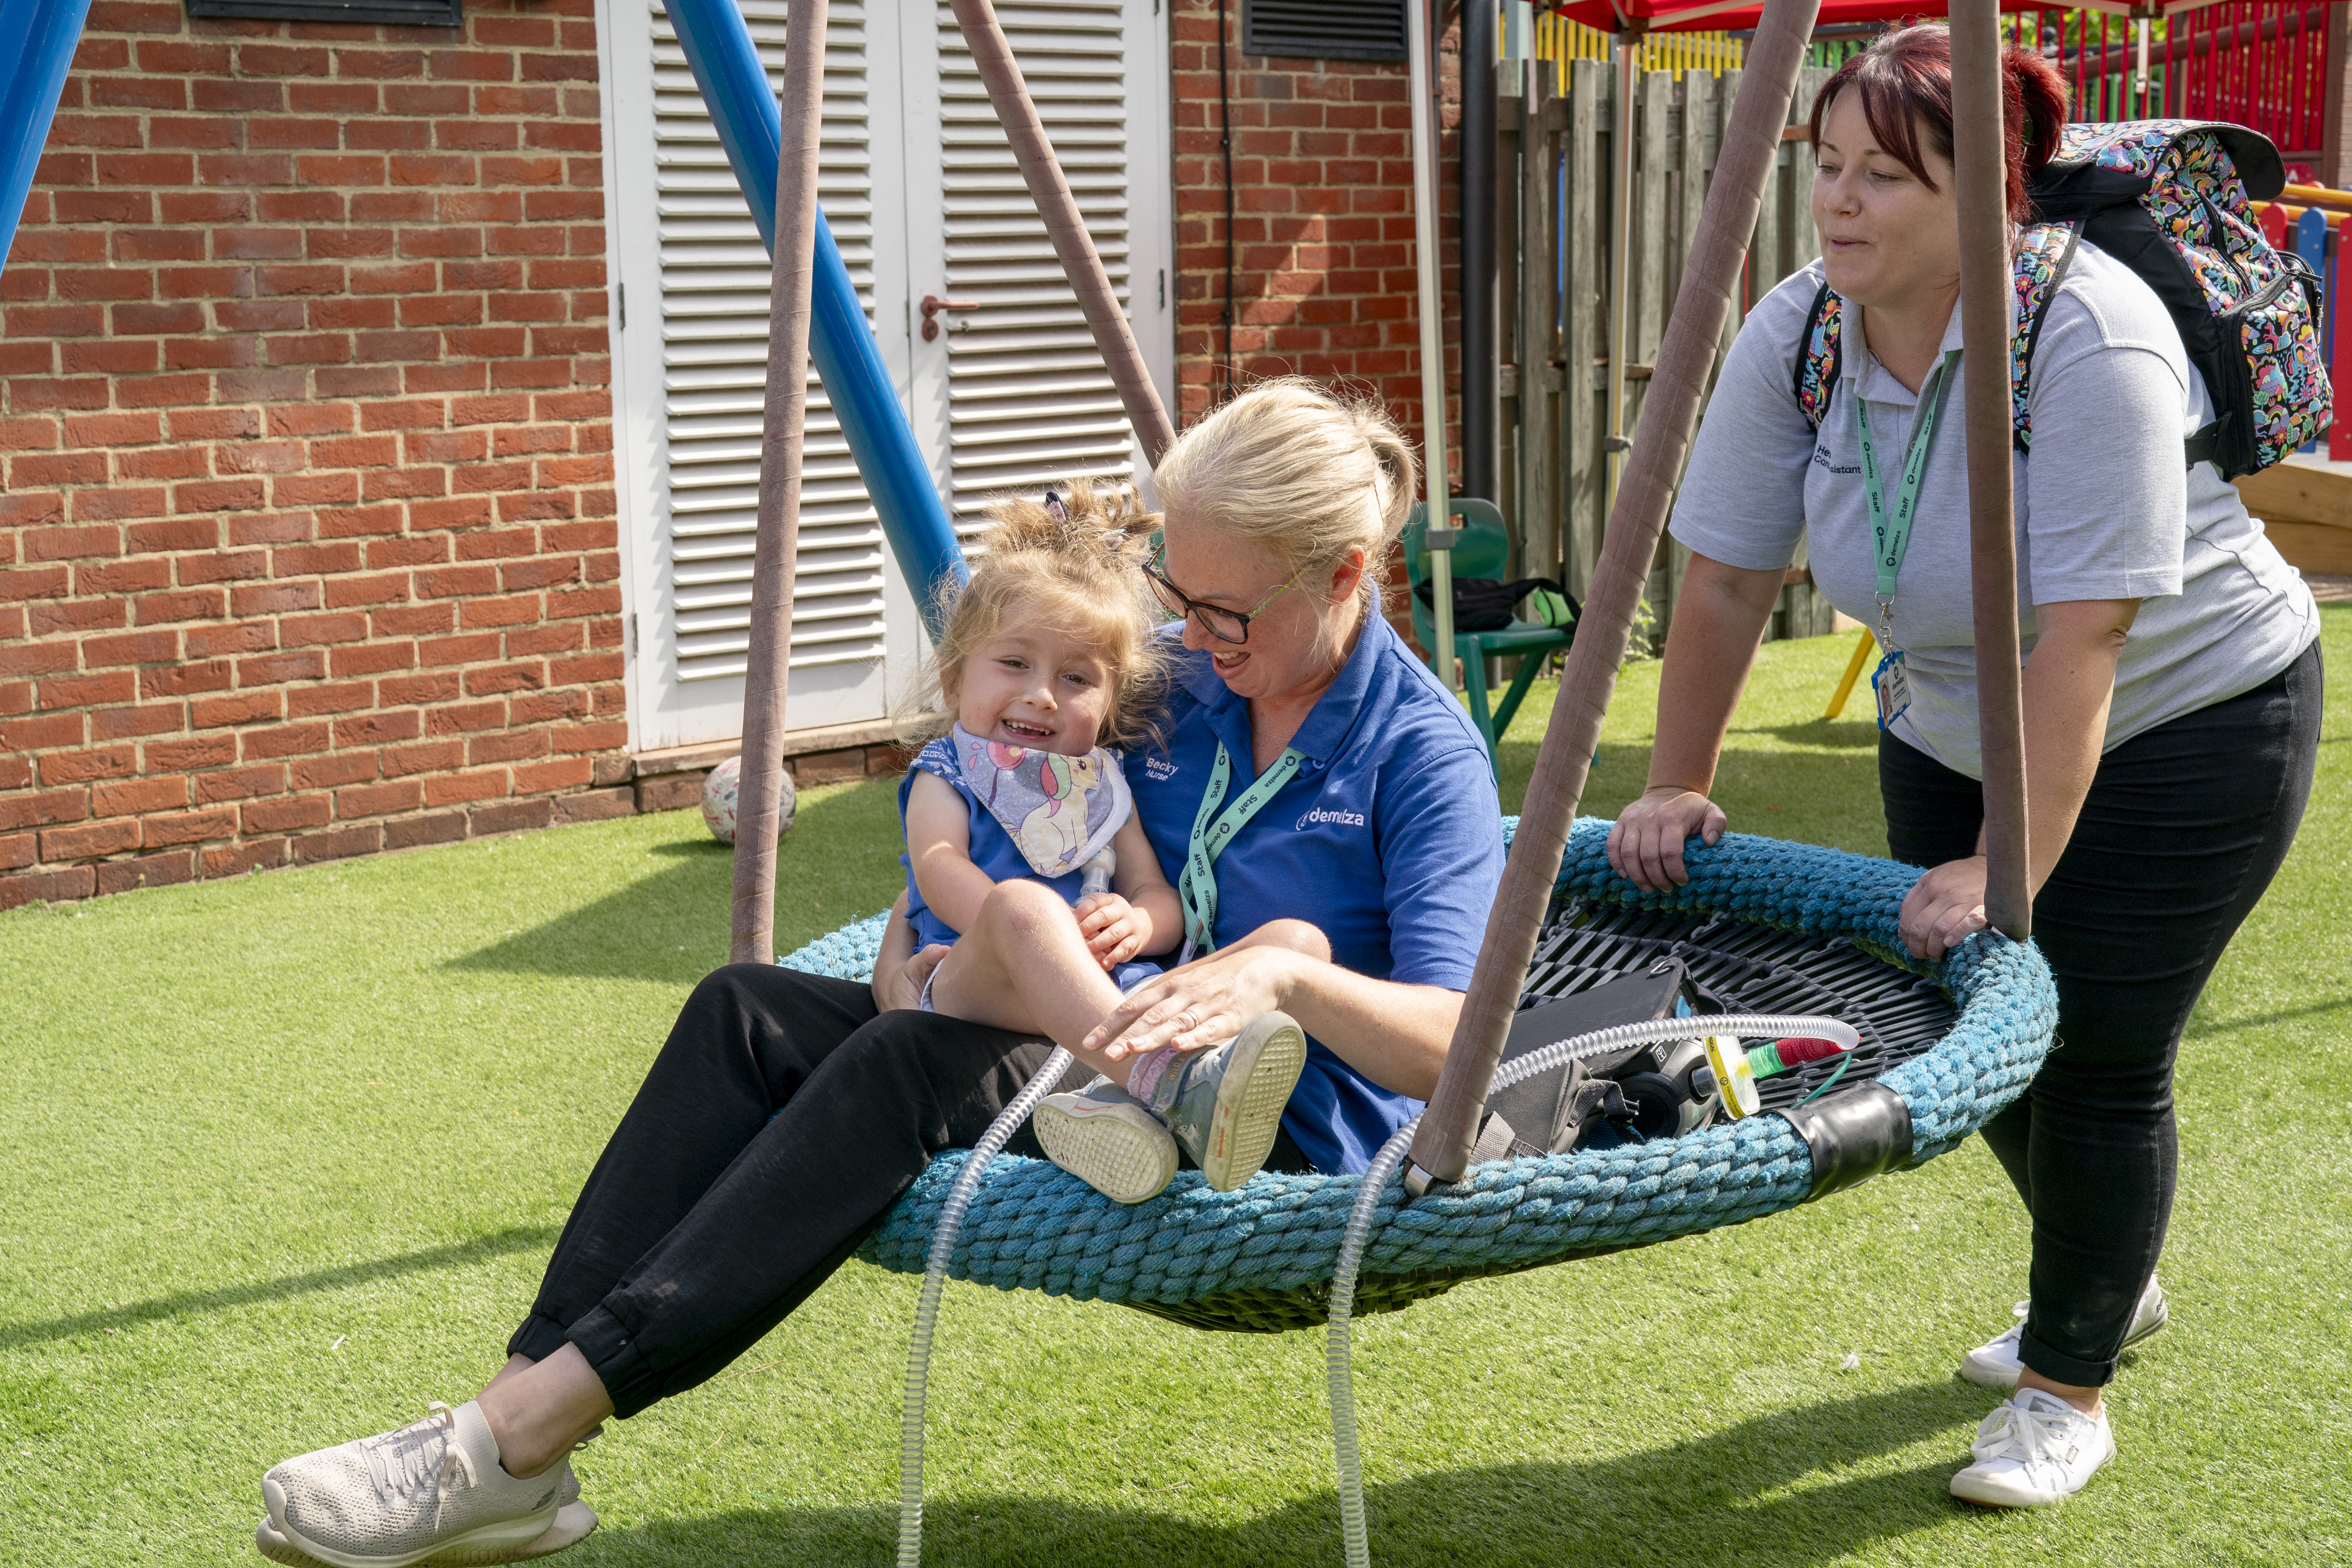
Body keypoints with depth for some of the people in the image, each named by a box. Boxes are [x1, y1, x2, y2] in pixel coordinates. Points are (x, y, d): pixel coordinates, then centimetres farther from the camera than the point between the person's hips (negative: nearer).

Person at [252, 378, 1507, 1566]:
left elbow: (1455, 1045, -20)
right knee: (748, 1012, -15)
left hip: (1288, 1139, -7)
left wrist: (1284, 973, -38)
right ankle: (522, 1401, -27)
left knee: (917, 1063, -33)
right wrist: (909, 944, -1)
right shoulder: (1176, 687, 11)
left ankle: (519, 1439, -38)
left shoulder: (1420, 752, -8)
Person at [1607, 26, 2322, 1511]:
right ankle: (2111, 1284, 37)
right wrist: (1678, 788, -7)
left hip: (2184, 722, -6)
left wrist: (2006, 868, -34)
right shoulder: (1795, 333, -12)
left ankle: (2070, 1385, 12)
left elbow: (2086, 631, -33)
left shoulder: (2087, 335, -30)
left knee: (2098, 1049, -7)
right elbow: (1727, 575, -6)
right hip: (1954, 728, 6)